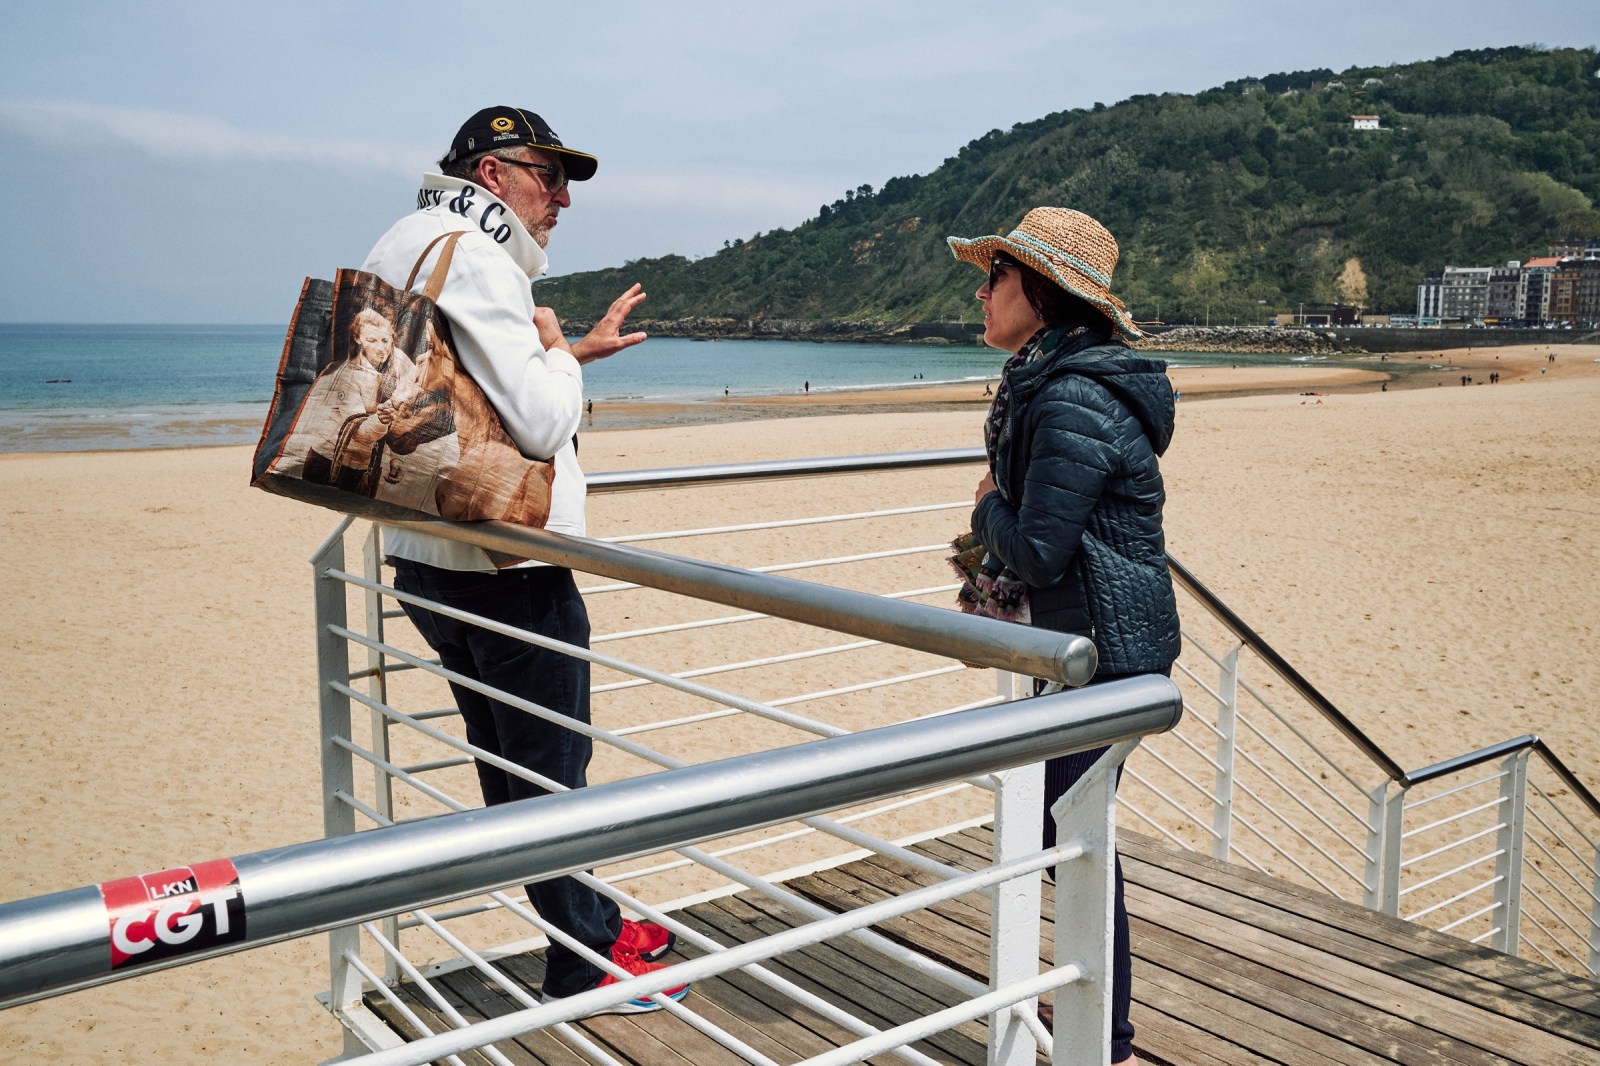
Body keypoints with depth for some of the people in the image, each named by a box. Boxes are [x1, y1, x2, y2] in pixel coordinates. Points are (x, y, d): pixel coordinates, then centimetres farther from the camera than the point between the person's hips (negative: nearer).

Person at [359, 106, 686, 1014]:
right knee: (551, 768, 3)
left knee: (511, 767, 18)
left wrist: (573, 352, 20)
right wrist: (559, 352, -6)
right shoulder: (472, 259, -17)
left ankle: (593, 925, 34)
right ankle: (585, 964, 17)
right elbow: (539, 422, -25)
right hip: (507, 569, -10)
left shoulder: (403, 248, 16)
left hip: (432, 559, 10)